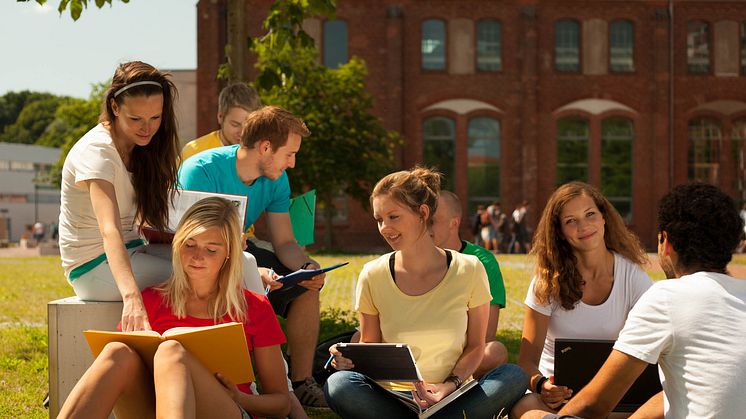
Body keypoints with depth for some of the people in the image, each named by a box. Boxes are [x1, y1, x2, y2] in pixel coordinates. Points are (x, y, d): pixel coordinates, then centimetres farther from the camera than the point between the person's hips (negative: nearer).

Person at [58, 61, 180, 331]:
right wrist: (131, 296, -50)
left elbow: (141, 217, 9)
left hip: (130, 250, 8)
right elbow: (110, 231, -36)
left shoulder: (139, 147, 6)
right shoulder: (97, 151, -21)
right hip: (95, 265, -8)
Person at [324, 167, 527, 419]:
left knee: (514, 377, -28)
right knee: (338, 385, -30)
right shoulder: (373, 276, -1)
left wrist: (451, 384, -13)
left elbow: (475, 346, 5)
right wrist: (350, 358, -15)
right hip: (391, 398, 0)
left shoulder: (469, 270, -3)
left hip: (453, 398, 1)